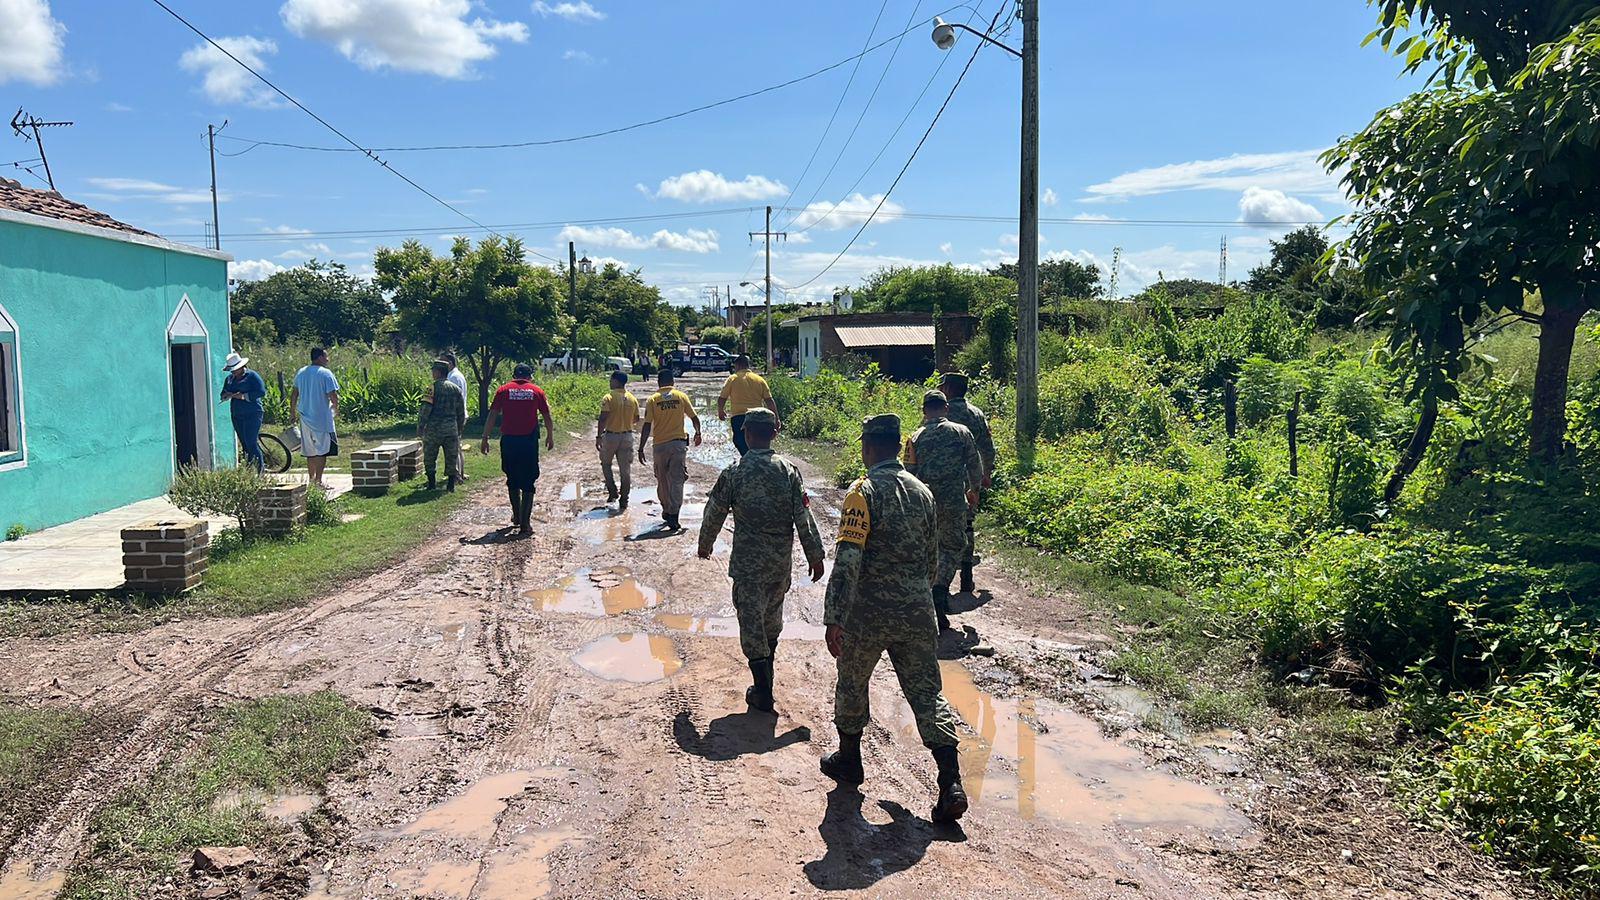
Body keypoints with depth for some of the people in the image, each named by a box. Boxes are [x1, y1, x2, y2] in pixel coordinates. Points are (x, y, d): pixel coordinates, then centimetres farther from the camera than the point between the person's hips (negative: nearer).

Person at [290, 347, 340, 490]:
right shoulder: (325, 373, -12)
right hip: (322, 418, -7)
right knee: (322, 450, -1)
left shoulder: (301, 372, 8)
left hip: (305, 418, 7)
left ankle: (311, 478, 27)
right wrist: (336, 408, 2)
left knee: (310, 450, 17)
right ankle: (318, 481, -3)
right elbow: (333, 396, -17)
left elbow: (293, 395, 13)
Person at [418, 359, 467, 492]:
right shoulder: (456, 389, 9)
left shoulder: (433, 387, -7)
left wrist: (420, 428, -8)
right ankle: (451, 484, 8)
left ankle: (432, 484, 9)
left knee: (429, 457, 9)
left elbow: (426, 409, -12)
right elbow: (461, 412, 12)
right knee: (452, 457, 9)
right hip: (451, 428, 4)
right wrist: (459, 429, 19)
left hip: (434, 428, -4)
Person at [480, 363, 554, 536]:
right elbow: (547, 417, 5)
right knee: (527, 483, 4)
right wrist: (550, 437, 19)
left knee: (512, 480, 19)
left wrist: (485, 439, 5)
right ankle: (525, 523, -2)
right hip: (529, 442, -1)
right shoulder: (536, 391, 3)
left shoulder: (503, 390, 4)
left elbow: (491, 416, 0)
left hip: (508, 441, 1)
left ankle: (517, 517, 30)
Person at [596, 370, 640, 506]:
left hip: (611, 435, -4)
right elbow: (636, 419, 11)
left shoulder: (608, 398, -12)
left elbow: (603, 419, -17)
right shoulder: (632, 399, 3)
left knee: (606, 464, 18)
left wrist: (598, 436, -11)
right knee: (625, 469, 7)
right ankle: (624, 500, 8)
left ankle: (612, 492, 8)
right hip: (627, 436, 4)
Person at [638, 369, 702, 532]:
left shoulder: (652, 400, -2)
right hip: (679, 443, 0)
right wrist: (697, 433, 26)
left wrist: (641, 448, -2)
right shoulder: (681, 396, 1)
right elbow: (694, 418, 6)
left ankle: (667, 511, 30)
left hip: (660, 445, 0)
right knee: (677, 481, -1)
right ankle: (673, 518, -9)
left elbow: (647, 426, -7)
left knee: (662, 481, 16)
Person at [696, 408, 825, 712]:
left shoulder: (733, 473, -12)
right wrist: (815, 555, 5)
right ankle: (766, 671, 42)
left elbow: (714, 513, 0)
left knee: (751, 620, 3)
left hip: (748, 561, -4)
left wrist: (705, 545, 18)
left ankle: (762, 692, 3)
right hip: (782, 560, 4)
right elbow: (804, 516, -5)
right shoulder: (788, 470, -6)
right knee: (773, 615, 23)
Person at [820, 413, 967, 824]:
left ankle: (849, 760, 36)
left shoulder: (864, 492, -13)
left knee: (852, 683, 19)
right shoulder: (922, 492, 8)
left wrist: (834, 618, -20)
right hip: (918, 612, 5)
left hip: (869, 613, -5)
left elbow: (847, 560, -20)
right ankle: (951, 785, -3)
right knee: (927, 693, 7)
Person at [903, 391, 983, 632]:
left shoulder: (915, 438, 0)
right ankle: (940, 588, -12)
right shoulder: (961, 432, -1)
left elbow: (908, 474, 2)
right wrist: (974, 490, 22)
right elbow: (975, 467, 5)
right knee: (953, 547, 14)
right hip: (954, 502, -1)